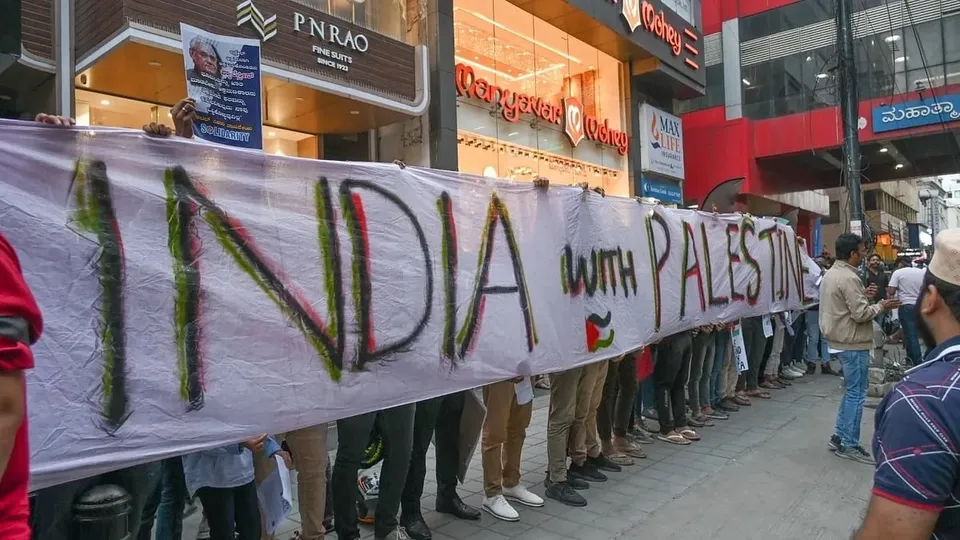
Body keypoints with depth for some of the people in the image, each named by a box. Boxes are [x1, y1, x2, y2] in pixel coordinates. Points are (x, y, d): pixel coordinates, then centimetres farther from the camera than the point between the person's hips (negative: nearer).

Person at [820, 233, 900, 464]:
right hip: (853, 343, -10)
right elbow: (861, 314, -22)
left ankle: (840, 437, 23)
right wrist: (881, 305, -6)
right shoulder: (849, 278, -21)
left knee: (850, 391, 18)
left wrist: (862, 295, 10)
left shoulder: (831, 273, 10)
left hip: (840, 340, 10)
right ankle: (849, 445, 7)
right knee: (856, 393, -1)